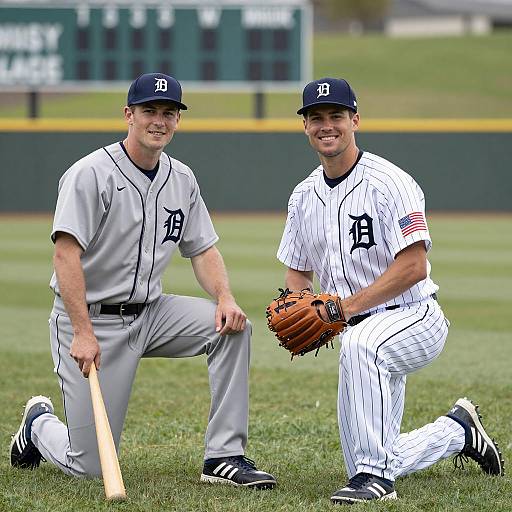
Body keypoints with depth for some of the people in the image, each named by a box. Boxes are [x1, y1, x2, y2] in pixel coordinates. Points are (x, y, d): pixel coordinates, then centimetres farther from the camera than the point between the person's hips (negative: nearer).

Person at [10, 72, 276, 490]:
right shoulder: (91, 174, -15)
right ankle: (39, 424, 31)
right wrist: (83, 334, -32)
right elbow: (66, 256, -23)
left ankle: (224, 456, -14)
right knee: (89, 466, -6)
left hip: (149, 313, 6)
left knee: (233, 326, -19)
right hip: (90, 319, -6)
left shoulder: (182, 179, 7)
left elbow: (203, 250, 9)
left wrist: (224, 298, -13)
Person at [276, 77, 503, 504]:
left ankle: (374, 475, -35)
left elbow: (413, 267, -22)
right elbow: (297, 273, 16)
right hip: (366, 331, 8)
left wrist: (346, 307, -26)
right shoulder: (304, 196, 8)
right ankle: (457, 430, 33)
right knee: (366, 468, 6)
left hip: (416, 317, -8)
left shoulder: (388, 182, -15)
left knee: (359, 345, -42)